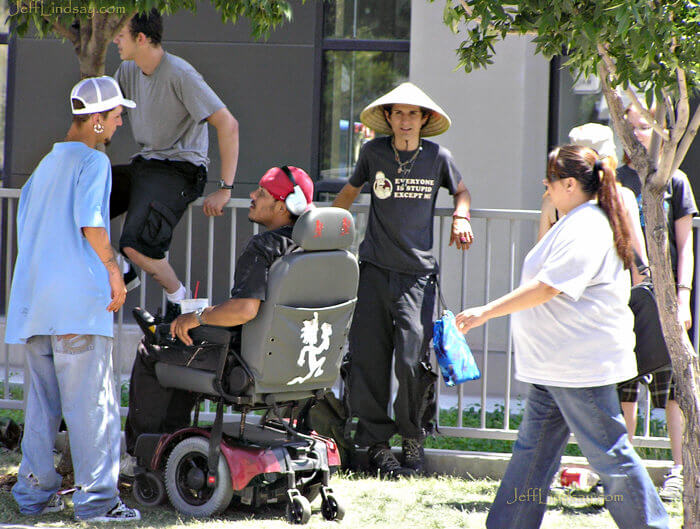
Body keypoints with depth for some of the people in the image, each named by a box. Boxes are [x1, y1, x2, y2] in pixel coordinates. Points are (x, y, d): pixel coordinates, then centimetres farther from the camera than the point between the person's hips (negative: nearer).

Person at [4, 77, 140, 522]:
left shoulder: (46, 164, 19)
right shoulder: (93, 162, -6)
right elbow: (90, 223, -19)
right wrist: (114, 270, -10)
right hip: (78, 300, -8)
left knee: (42, 401, 12)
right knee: (92, 402, -6)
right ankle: (97, 498, -7)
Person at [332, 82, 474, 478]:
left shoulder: (438, 157, 3)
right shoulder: (374, 152, 5)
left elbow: (461, 190, 22)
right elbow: (351, 191, 23)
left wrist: (461, 216, 3)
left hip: (418, 271, -1)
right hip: (375, 267, 1)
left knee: (412, 360, -9)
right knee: (368, 359, -3)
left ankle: (413, 438, 12)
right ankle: (377, 441, 9)